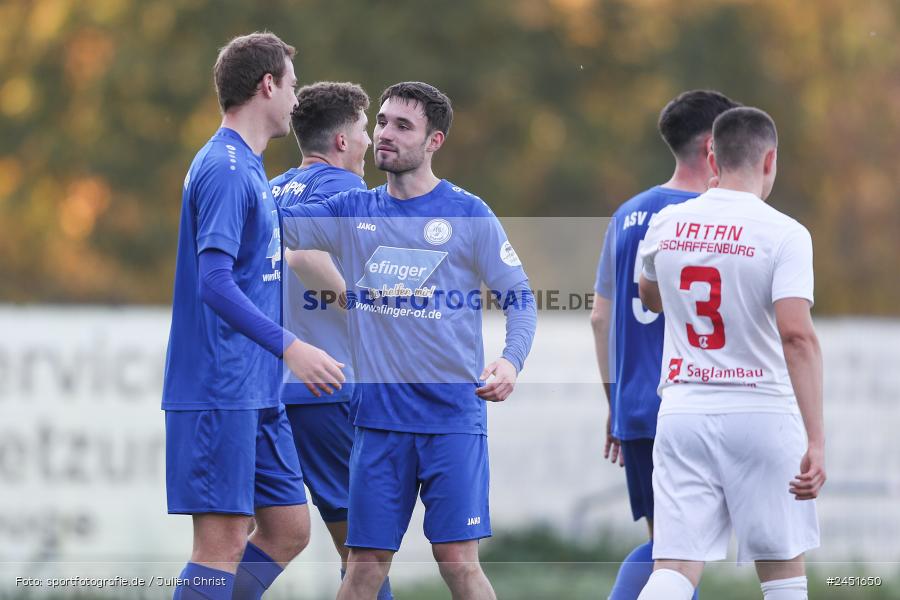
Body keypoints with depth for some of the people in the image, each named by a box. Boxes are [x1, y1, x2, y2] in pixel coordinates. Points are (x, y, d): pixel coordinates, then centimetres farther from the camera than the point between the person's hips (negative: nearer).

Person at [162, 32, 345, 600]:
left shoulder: (249, 168, 17)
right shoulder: (225, 169, -14)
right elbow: (214, 282, -23)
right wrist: (289, 347, -27)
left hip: (256, 395, 10)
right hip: (220, 395, -10)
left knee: (288, 530, 9)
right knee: (224, 542, -9)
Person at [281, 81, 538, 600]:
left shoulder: (468, 214, 0)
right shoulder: (353, 211, 9)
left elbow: (520, 300, 1)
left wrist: (511, 362, -17)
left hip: (452, 415, -3)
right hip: (378, 417, 3)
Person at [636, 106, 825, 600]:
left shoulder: (667, 224, 4)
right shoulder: (783, 233, -10)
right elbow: (797, 335, -20)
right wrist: (816, 442, -21)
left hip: (682, 413, 3)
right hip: (761, 414, -3)